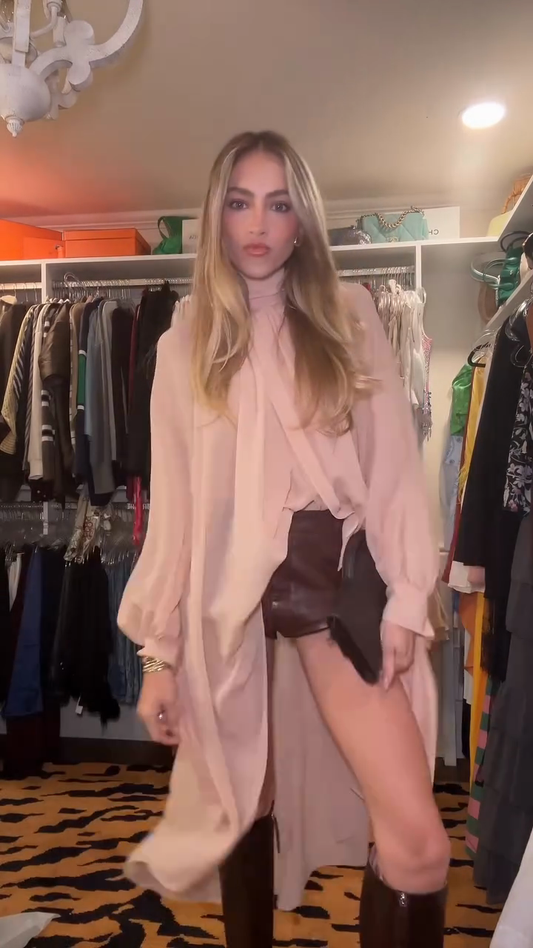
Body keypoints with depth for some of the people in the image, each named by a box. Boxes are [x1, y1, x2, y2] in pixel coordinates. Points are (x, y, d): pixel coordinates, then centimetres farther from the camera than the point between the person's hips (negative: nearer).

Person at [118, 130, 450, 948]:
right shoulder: (185, 344, 8)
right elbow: (173, 502, 5)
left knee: (418, 844, -8)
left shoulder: (350, 318, 6)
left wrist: (406, 598, -7)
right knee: (244, 811, 15)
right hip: (228, 593, 1)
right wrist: (160, 650, 4)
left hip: (336, 578, 0)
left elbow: (394, 466, 2)